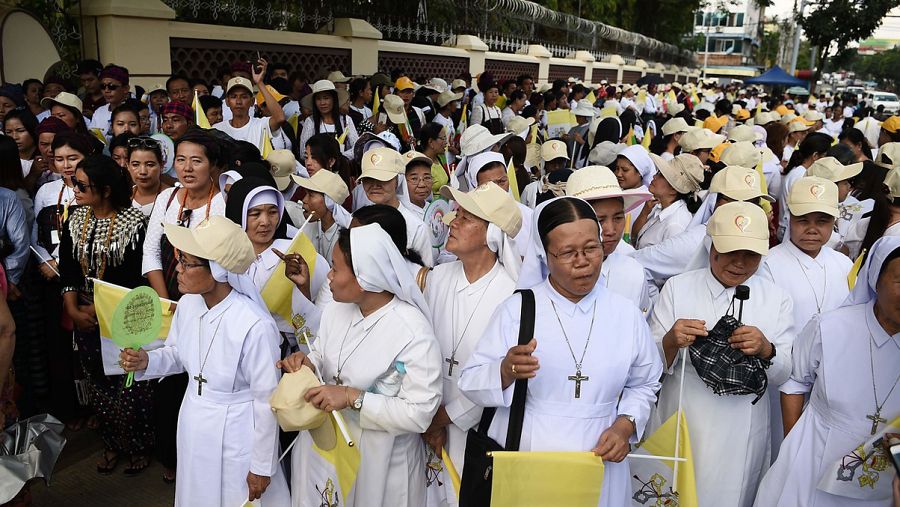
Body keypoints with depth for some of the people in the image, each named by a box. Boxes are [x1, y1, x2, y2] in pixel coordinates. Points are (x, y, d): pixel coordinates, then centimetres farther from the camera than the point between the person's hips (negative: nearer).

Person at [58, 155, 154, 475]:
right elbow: (66, 268, 4)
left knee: (131, 386, 3)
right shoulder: (75, 220, 3)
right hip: (85, 318, 5)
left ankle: (139, 447, 22)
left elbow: (135, 278, -14)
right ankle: (112, 443, 32)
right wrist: (73, 310, -6)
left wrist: (100, 309, -13)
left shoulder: (133, 222, -14)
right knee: (99, 385, 15)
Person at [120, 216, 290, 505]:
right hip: (193, 426, 6)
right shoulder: (187, 305, -9)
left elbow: (267, 401, -20)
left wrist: (262, 466, -11)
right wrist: (146, 362, -11)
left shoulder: (255, 326, -30)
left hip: (236, 435, -6)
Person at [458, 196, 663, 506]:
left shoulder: (627, 315, 0)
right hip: (521, 468, -1)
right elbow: (471, 384, -9)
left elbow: (643, 385, 12)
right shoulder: (516, 310, -7)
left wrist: (625, 425, -6)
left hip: (599, 471, 2)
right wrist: (506, 371, -28)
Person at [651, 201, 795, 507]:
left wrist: (766, 350, -21)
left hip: (741, 439, 1)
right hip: (679, 429, -1)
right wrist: (671, 341, -26)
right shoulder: (677, 288, -4)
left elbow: (783, 375, 0)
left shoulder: (777, 300, 1)